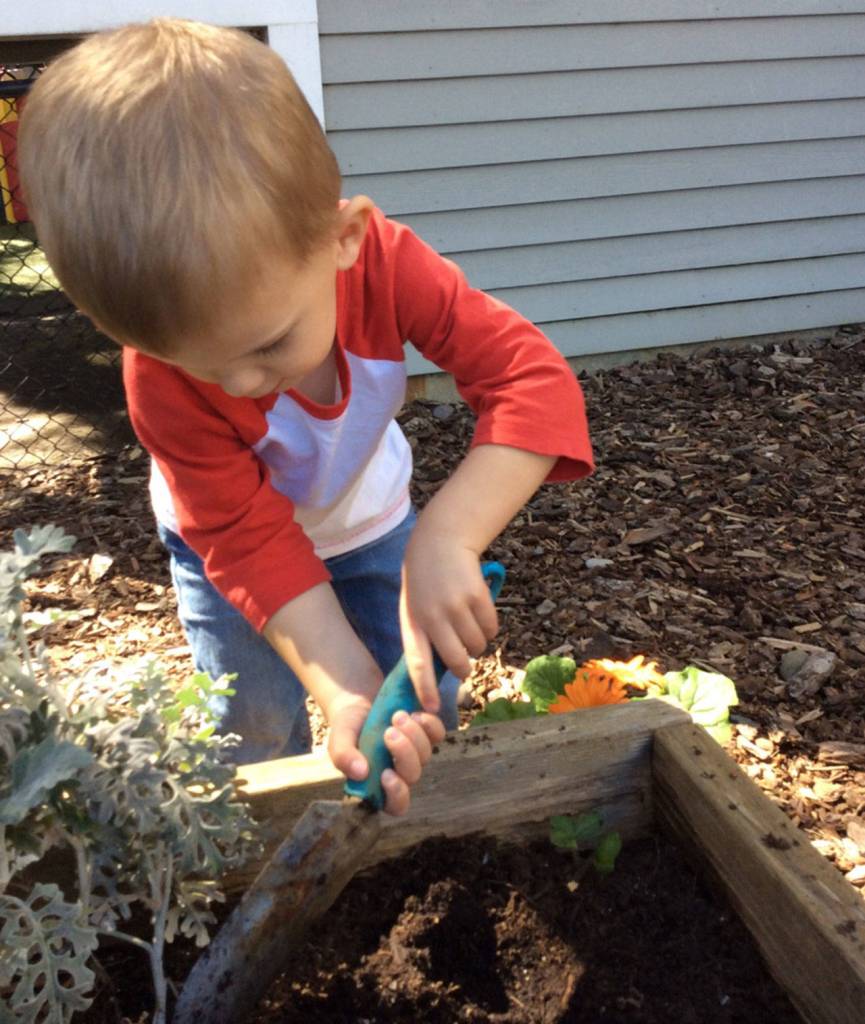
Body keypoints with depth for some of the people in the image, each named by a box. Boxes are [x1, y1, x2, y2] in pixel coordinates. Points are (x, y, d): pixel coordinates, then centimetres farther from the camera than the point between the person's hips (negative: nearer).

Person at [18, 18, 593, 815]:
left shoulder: (385, 260, -35)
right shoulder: (162, 383, -36)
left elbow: (535, 382, -40)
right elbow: (250, 542, -32)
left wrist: (445, 539, -54)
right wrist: (348, 693, -43)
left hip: (370, 521, 2)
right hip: (231, 540, -1)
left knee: (423, 698, 2)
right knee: (254, 724, -6)